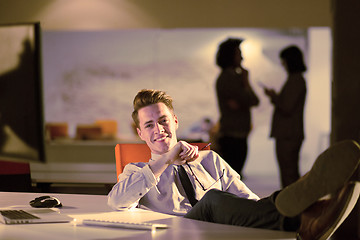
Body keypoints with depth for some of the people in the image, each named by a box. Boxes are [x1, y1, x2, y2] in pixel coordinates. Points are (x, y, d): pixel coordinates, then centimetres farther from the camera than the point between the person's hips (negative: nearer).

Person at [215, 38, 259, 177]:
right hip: (232, 136, -9)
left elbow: (255, 101, 9)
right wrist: (246, 81, 0)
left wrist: (238, 103, -11)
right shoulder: (227, 77, -11)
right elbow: (249, 100, -16)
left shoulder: (234, 76, 19)